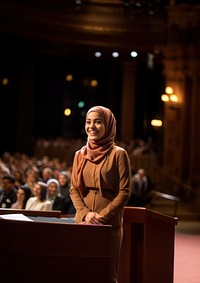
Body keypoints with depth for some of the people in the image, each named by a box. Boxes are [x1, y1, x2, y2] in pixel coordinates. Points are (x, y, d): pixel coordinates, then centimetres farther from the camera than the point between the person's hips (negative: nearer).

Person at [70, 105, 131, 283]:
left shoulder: (118, 154, -3)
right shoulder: (80, 155, 10)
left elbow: (124, 192, -6)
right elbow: (74, 189, 10)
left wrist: (102, 216, -14)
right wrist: (86, 213, -7)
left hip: (110, 224, -4)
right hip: (82, 222, 4)